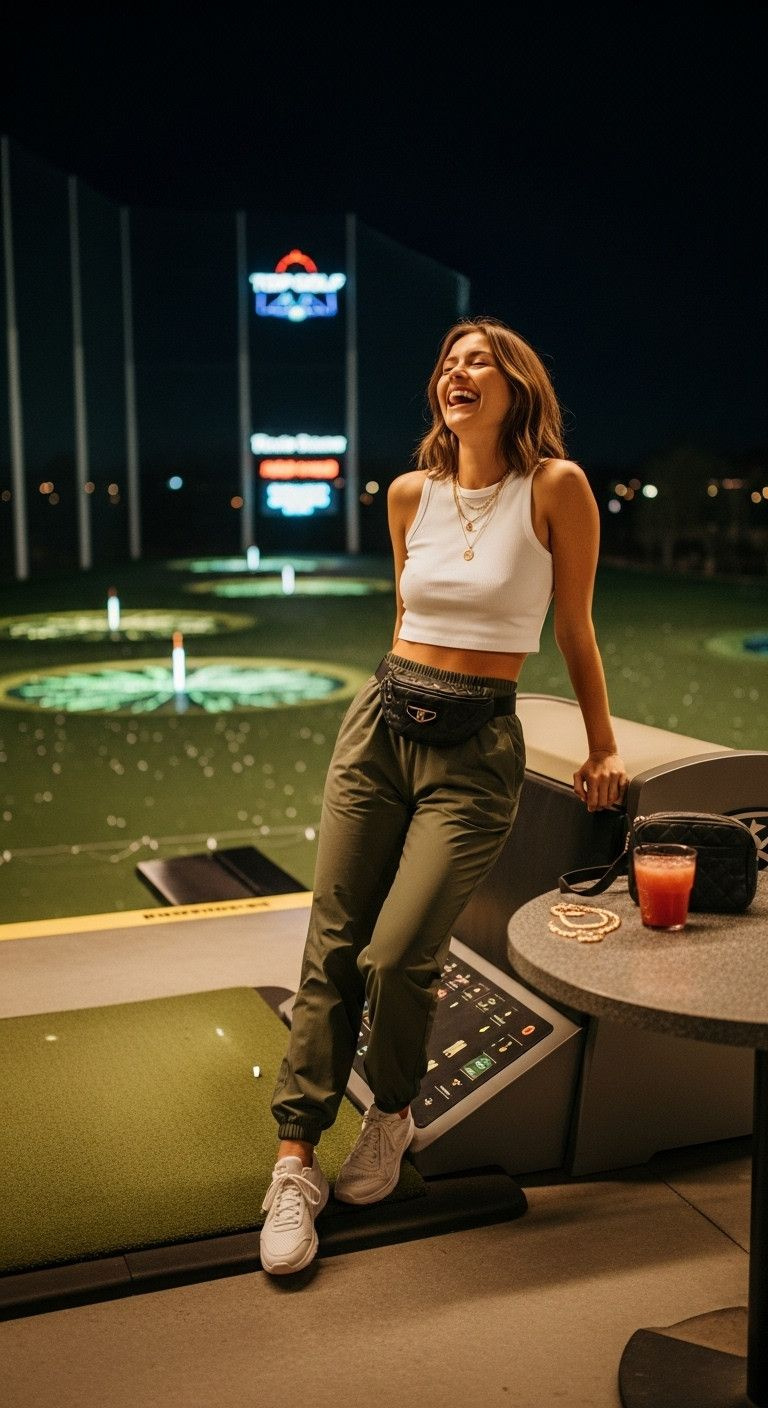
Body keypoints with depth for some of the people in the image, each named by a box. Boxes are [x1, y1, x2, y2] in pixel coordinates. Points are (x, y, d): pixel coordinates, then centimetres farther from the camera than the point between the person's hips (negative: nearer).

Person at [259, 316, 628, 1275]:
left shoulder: (556, 487, -6)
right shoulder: (410, 493, 7)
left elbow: (575, 630, 2)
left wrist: (602, 749, 8)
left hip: (477, 752, -4)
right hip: (379, 725, 4)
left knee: (397, 956, -10)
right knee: (331, 949, 2)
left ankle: (391, 1117, 21)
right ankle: (295, 1162, 13)